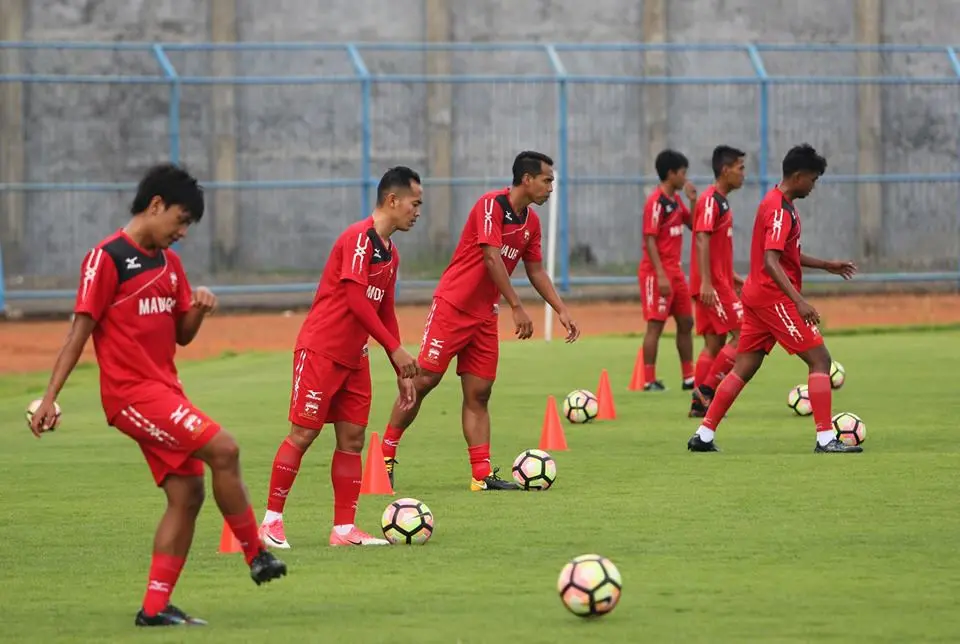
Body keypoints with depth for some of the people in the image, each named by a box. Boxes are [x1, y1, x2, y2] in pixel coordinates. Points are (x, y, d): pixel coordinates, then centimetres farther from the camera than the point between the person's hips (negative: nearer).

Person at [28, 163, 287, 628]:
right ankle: (256, 555, -7)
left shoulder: (168, 261, 15)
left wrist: (199, 309, -3)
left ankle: (155, 608, 7)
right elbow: (80, 331, -10)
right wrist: (50, 397, -14)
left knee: (187, 494, 3)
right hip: (131, 391, -9)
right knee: (223, 450, -20)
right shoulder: (107, 259, -9)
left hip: (164, 390, 9)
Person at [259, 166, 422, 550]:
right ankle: (271, 521, -1)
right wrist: (396, 350, -20)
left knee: (352, 439, 4)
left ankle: (344, 529, 6)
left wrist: (402, 373, 18)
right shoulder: (359, 238, -15)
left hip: (354, 358, 9)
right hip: (320, 351, -9)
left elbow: (385, 313, 20)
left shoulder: (389, 252, 14)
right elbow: (357, 300, -21)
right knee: (303, 433, -7)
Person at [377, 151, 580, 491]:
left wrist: (562, 311, 11)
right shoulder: (491, 205, -16)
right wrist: (517, 309, -25)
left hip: (484, 316, 7)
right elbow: (491, 258, -23)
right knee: (424, 381, -7)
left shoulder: (531, 221, 9)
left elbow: (536, 271, 18)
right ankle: (386, 456, 2)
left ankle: (482, 475, 0)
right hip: (452, 306, -7)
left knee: (478, 395, 3)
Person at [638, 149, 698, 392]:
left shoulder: (676, 200, 11)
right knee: (656, 324, -8)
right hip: (657, 271, -9)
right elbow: (650, 240, -19)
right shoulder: (656, 202, -15)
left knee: (686, 322, 11)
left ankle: (689, 378, 18)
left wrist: (693, 201, 4)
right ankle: (649, 381, -6)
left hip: (675, 270, 9)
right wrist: (660, 275, -24)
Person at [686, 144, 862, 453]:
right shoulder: (781, 210, -16)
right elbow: (770, 262, -25)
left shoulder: (777, 204, 16)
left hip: (757, 295, 10)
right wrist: (799, 302, -32)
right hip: (774, 296, -10)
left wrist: (826, 265, 27)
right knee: (820, 359, -7)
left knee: (743, 368, 11)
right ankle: (825, 439, -11)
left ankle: (704, 436, 10)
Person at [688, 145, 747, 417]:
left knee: (714, 343, 8)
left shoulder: (720, 201, 17)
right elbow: (702, 240, -20)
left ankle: (699, 404, 8)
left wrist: (733, 278, 26)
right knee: (741, 335, -10)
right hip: (712, 284, -10)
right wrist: (706, 282, -26)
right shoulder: (711, 200, -13)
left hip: (718, 282, 10)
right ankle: (706, 390, -7)